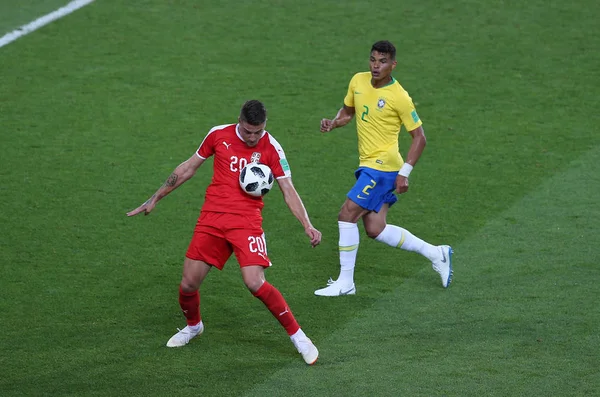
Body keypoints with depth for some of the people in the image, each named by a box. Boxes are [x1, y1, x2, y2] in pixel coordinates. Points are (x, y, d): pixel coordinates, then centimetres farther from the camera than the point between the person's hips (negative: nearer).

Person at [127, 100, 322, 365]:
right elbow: (189, 167, 14)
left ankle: (298, 337, -5)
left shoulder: (271, 148, -4)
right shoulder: (218, 135, 2)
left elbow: (288, 191, -3)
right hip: (211, 219, 3)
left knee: (255, 283, -20)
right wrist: (155, 199, 19)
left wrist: (308, 226, -16)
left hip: (247, 221, -3)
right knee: (188, 284, 2)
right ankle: (193, 326, 36)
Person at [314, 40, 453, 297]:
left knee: (347, 215, -13)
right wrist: (333, 123, 0)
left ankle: (345, 282, -2)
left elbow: (419, 137, -9)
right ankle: (436, 254, 22)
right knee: (375, 229, 7)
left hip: (383, 165, -8)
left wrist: (404, 173, -16)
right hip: (368, 165, 8)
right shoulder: (358, 81, 5)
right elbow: (347, 111, 22)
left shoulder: (399, 97, -15)